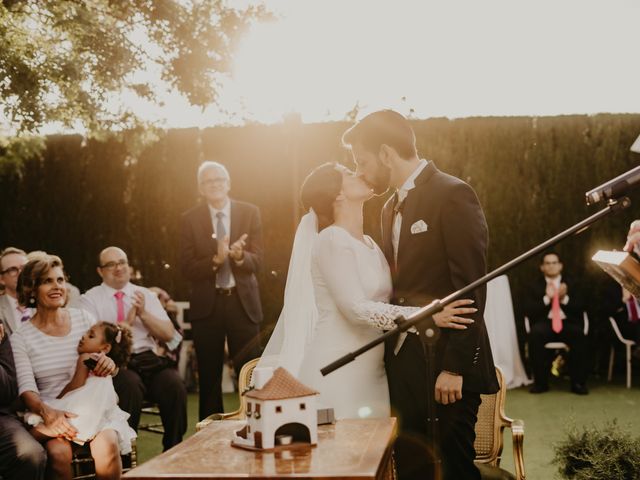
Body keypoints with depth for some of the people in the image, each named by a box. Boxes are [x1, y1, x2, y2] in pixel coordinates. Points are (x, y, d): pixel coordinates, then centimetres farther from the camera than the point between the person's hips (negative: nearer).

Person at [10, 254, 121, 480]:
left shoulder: (84, 318, 7)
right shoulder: (21, 338, 2)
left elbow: (105, 355, 13)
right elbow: (26, 388, -7)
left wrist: (109, 364, -13)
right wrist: (47, 412, -29)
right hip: (50, 413, -1)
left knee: (106, 446, -29)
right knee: (59, 453, -32)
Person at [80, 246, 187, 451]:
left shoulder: (146, 295, 18)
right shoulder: (90, 299, 9)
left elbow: (168, 334, 10)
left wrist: (143, 314, -4)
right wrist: (126, 322, -8)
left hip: (149, 358, 3)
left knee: (175, 385, -27)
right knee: (130, 384, -36)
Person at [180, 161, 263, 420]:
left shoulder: (250, 213, 1)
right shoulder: (190, 219, 1)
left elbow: (256, 262, -4)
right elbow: (188, 269, -5)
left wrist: (239, 256, -26)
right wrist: (216, 259, -22)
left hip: (242, 301, 0)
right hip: (206, 304, 1)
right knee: (209, 379, 10)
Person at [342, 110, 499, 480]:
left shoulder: (453, 195, -11)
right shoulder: (391, 207, 15)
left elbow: (471, 289, -15)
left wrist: (455, 366, -18)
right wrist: (390, 358, 9)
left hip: (447, 365, -7)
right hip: (405, 366, 7)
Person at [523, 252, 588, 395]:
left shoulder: (571, 284, 16)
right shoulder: (535, 286, 14)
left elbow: (580, 308, 5)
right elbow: (528, 311, 1)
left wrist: (565, 298, -12)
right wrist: (546, 298, -11)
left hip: (567, 323, 1)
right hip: (545, 323, 0)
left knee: (579, 335, -33)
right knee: (535, 334, -35)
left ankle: (578, 382, -23)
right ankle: (540, 382, -25)